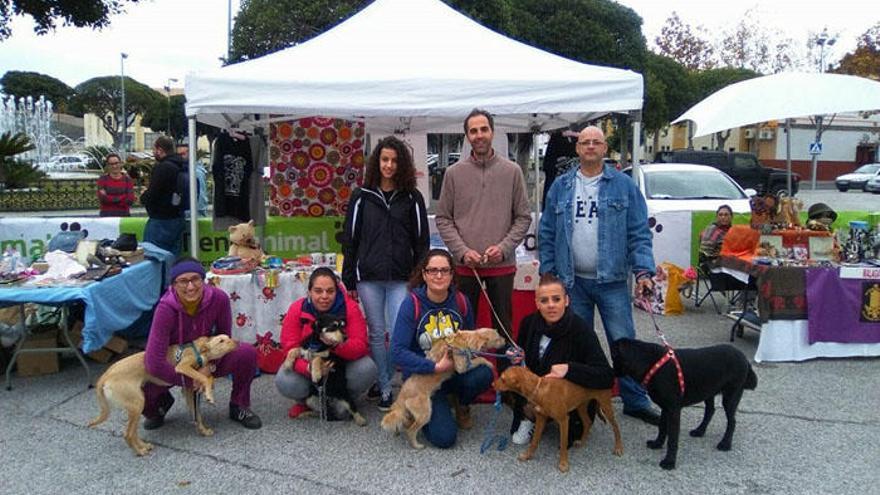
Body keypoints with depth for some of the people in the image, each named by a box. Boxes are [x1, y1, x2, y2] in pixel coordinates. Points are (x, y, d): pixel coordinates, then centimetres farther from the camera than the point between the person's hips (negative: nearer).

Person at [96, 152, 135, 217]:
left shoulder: (127, 179, 5)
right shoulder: (102, 179, 3)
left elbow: (130, 200, -6)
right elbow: (102, 199, -9)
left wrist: (109, 198, -8)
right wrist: (122, 197, -10)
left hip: (124, 215, 1)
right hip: (107, 215, -1)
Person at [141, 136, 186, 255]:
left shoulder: (162, 168, -17)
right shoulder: (182, 166, 10)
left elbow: (151, 196, -19)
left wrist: (143, 197, 3)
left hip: (161, 220, -9)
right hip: (178, 217, 9)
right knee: (173, 256, 13)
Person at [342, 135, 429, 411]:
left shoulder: (412, 198, 4)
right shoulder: (362, 197, 5)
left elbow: (421, 241, 5)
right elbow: (350, 240, 6)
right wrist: (349, 280, 3)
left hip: (401, 279, -1)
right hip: (368, 277, 1)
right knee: (376, 334, 9)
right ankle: (384, 389, 21)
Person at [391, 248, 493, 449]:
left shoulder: (461, 301, -5)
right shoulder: (412, 304, -16)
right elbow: (397, 351, -21)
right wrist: (435, 367, -27)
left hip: (456, 369, 3)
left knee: (483, 374, -29)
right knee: (444, 437, -19)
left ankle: (462, 405, 6)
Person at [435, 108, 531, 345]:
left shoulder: (512, 171, 2)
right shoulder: (454, 173, 2)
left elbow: (523, 217, 3)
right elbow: (443, 219, 2)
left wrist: (504, 247, -11)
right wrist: (462, 251, -11)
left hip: (502, 265, 0)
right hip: (465, 265, 0)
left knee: (503, 326, 11)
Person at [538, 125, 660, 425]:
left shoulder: (623, 185, 1)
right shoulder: (561, 186, 7)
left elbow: (639, 233, -2)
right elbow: (547, 233, 7)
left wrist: (644, 271, -13)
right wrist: (548, 273, 1)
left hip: (612, 280, -2)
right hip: (572, 281, 2)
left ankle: (635, 401, 17)